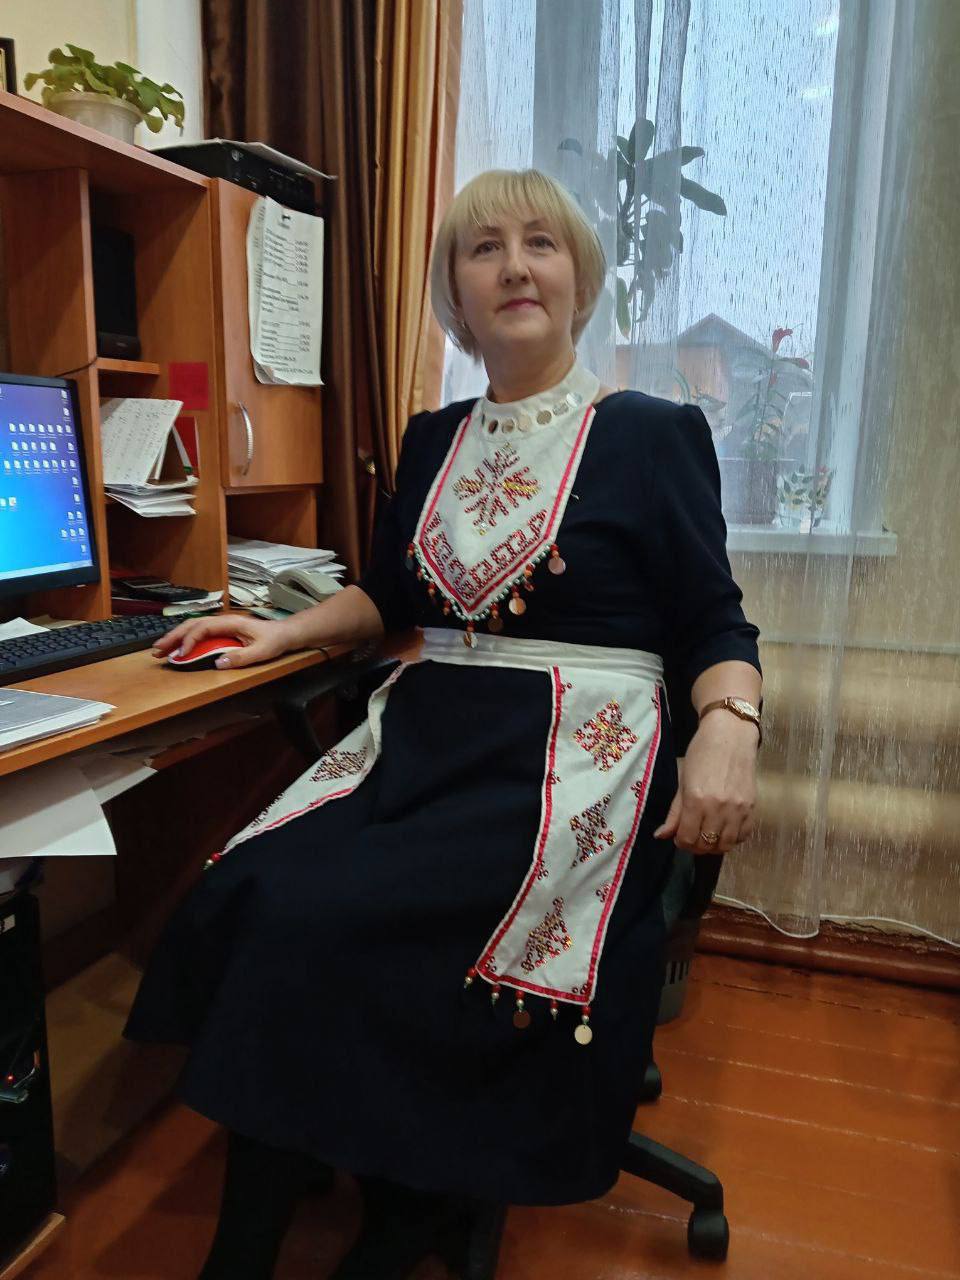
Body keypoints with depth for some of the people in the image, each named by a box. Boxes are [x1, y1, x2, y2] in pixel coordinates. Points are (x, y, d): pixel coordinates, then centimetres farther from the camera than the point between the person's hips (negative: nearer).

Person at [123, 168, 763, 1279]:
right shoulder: (434, 441, 17)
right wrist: (285, 632, 11)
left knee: (323, 921, -23)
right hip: (428, 735, 5)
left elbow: (713, 624, -1)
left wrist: (728, 730, -20)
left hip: (573, 756, -5)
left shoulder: (653, 435, 2)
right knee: (248, 895, -18)